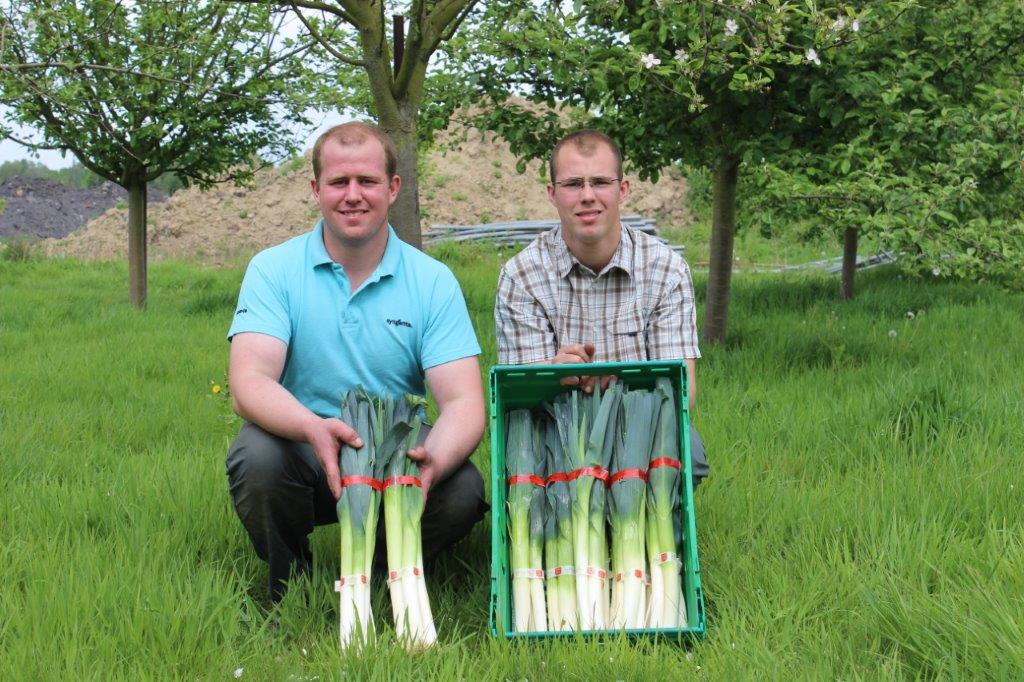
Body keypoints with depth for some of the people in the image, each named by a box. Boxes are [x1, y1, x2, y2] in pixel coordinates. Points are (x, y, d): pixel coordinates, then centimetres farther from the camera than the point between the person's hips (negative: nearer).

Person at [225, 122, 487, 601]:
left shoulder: (433, 282, -2)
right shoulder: (273, 270, -4)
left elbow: (462, 403, -12)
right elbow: (248, 384, -19)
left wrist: (432, 461, -36)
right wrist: (316, 428, -40)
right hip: (302, 453, -1)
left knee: (463, 490, -27)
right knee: (256, 455, -32)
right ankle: (290, 589, -1)